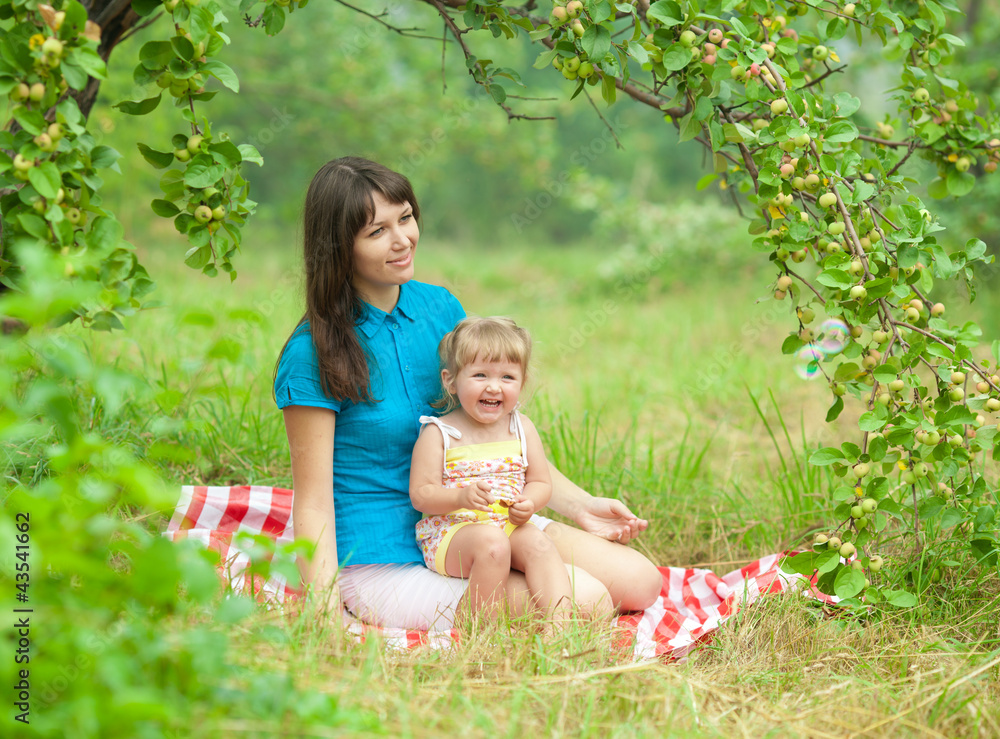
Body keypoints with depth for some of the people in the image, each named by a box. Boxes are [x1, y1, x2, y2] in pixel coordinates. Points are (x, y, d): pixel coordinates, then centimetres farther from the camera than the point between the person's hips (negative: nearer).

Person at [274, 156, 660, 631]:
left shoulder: (440, 307, 5)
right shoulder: (311, 355, -14)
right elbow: (313, 502, -14)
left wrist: (579, 505, 9)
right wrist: (326, 611, -24)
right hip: (385, 564, -7)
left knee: (639, 582, -5)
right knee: (586, 600, -20)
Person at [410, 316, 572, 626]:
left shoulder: (521, 428, 8)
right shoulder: (438, 434, -4)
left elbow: (541, 482, 13)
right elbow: (420, 495, -8)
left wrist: (529, 503, -11)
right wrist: (461, 497, -26)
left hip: (511, 527, 4)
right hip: (450, 533, -4)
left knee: (539, 543, -26)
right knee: (491, 542, -33)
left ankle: (559, 623, -35)